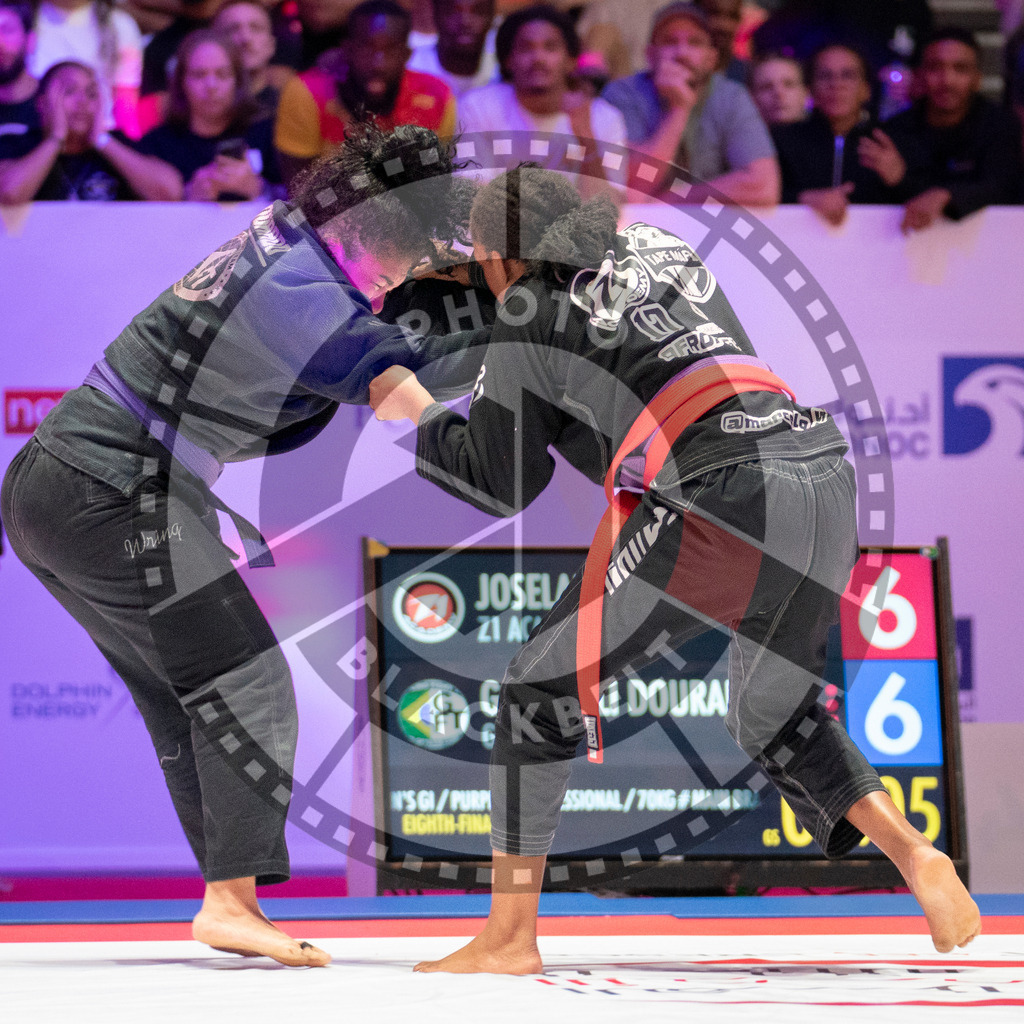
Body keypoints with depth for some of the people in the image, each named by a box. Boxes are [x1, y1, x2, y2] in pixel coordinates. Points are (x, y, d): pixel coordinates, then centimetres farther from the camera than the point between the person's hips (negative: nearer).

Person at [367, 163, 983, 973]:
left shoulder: (529, 318, 8)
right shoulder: (663, 252, 27)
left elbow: (498, 482, 14)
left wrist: (414, 413, 30)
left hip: (726, 505, -7)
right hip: (825, 487, 7)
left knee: (545, 686, 6)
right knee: (770, 717, 29)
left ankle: (508, 936, 6)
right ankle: (914, 855, 10)